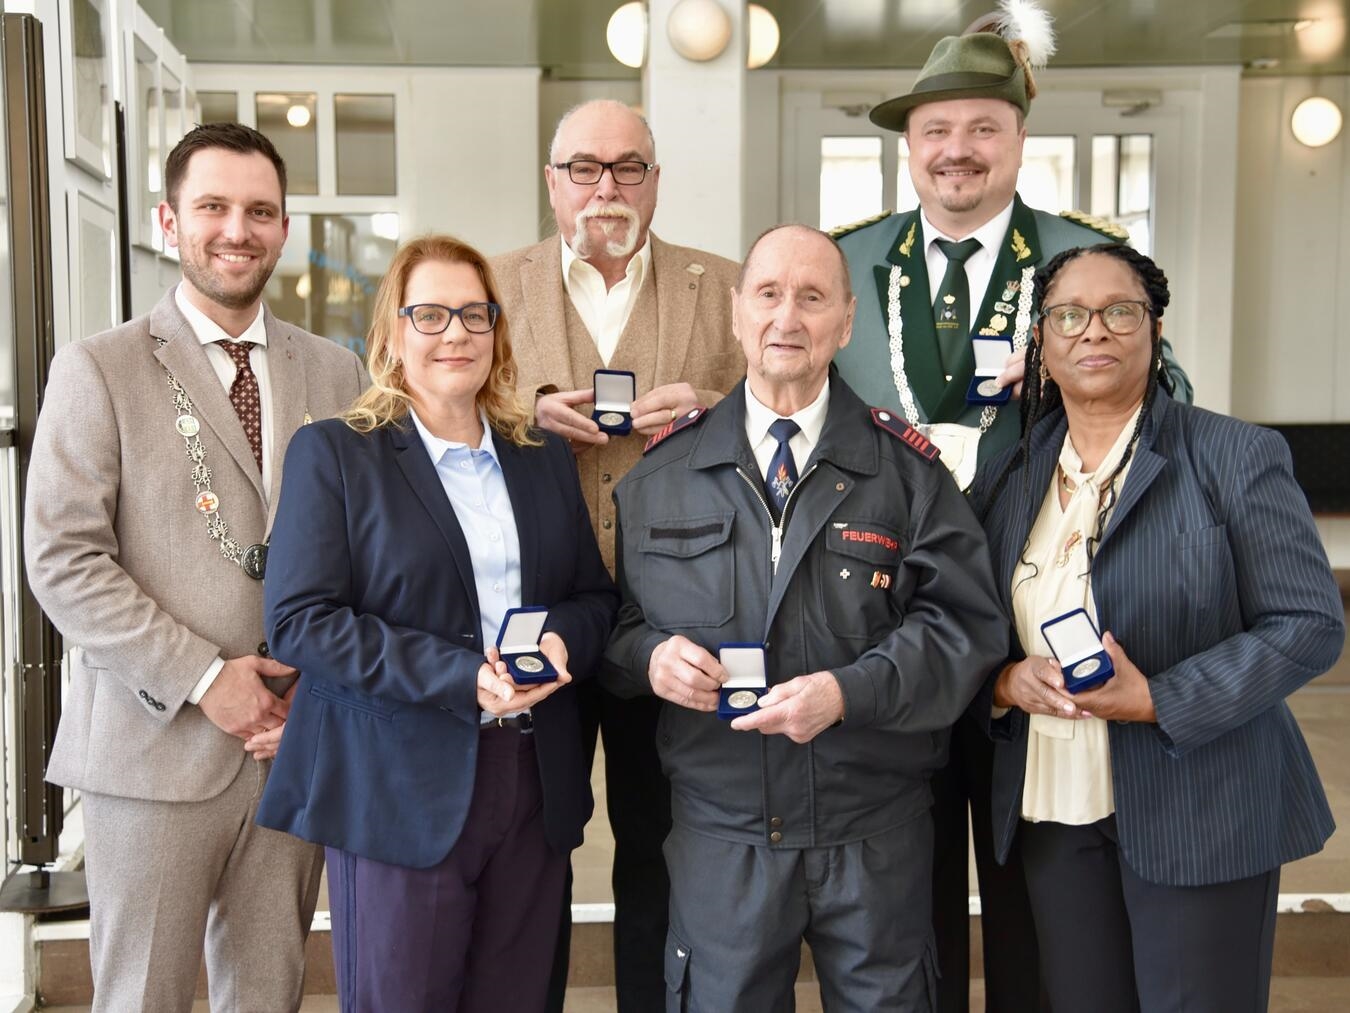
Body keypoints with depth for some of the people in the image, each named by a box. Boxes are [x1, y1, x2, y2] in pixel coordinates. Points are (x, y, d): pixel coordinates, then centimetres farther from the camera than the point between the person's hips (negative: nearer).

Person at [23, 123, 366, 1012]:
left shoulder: (337, 373, 8)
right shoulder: (99, 370, -1)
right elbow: (61, 559, -8)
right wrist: (201, 679, -13)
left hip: (296, 740, 3)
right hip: (156, 743, -3)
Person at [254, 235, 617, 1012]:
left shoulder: (545, 457, 14)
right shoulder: (332, 454, -1)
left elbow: (597, 595, 16)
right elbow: (301, 620, -10)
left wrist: (564, 640, -9)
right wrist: (459, 675, -18)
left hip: (537, 790, 4)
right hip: (399, 794, -4)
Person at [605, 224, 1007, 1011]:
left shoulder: (906, 466, -1)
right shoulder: (663, 466, 4)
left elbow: (964, 621, -7)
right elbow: (617, 615, 9)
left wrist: (850, 692, -21)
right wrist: (649, 653, -14)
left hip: (876, 833, 0)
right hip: (720, 834, 1)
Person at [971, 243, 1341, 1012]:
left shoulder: (1236, 456, -6)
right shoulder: (1009, 478, 7)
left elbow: (1311, 622, -10)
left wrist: (1160, 701, -19)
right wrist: (1004, 682, -11)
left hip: (1200, 812, -4)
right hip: (1054, 807, 4)